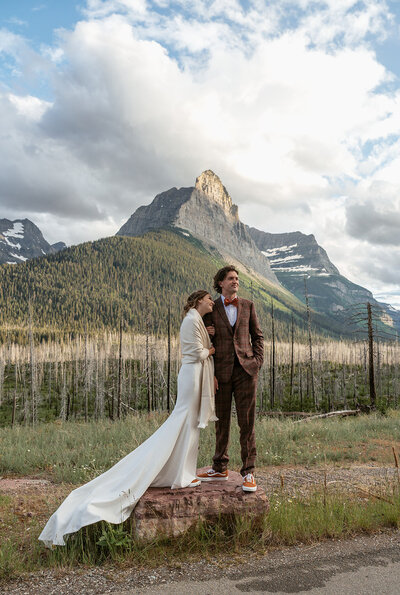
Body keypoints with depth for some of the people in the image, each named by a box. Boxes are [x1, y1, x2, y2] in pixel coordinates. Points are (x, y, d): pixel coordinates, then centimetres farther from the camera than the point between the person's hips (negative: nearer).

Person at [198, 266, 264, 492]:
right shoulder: (211, 308, 7)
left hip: (246, 370, 0)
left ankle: (249, 473, 7)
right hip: (222, 371, 0)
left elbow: (258, 336, 14)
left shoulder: (248, 306, 11)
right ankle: (220, 468, 23)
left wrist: (258, 361, 2)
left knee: (247, 422, -1)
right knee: (221, 420, 10)